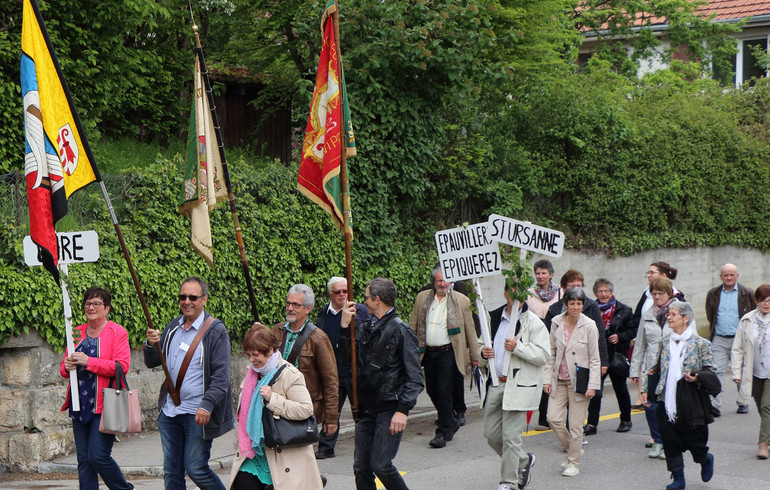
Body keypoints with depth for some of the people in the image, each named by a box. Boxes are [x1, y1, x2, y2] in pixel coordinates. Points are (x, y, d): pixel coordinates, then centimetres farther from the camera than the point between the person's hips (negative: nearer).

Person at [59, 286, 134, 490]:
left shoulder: (117, 332, -3)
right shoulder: (78, 333, 14)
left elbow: (122, 366, -15)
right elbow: (64, 369, 20)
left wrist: (88, 362, -19)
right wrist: (67, 366, -5)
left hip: (104, 404, -6)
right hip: (80, 405, 6)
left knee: (98, 456, -11)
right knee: (84, 459, 6)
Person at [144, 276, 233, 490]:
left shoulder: (215, 330, -6)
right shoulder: (173, 327, 13)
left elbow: (221, 375, -11)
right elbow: (152, 362, 16)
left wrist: (207, 405, -22)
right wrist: (151, 344, -6)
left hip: (197, 415, -6)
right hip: (169, 411, 6)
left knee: (196, 469, -4)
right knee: (171, 472, 9)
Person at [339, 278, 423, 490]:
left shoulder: (401, 331, -8)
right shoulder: (365, 328, 12)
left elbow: (414, 377, -11)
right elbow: (349, 358, 14)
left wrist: (403, 410, -20)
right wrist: (345, 327, 5)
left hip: (390, 409, -7)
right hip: (366, 408, 7)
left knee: (380, 464, -12)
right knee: (361, 467, 4)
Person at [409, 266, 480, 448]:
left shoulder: (461, 301, 0)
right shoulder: (422, 298, 7)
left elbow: (470, 330, 4)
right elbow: (413, 326, 12)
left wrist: (475, 356, 4)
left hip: (448, 352, -4)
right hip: (428, 352, 4)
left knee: (444, 391, -8)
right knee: (432, 391, 9)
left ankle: (443, 433, -1)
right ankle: (451, 422, 30)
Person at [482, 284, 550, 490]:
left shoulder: (533, 323, -6)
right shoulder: (493, 318, 11)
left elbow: (544, 355, -12)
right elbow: (484, 344, 25)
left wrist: (518, 347, -23)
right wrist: (483, 352, 1)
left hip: (518, 386, -6)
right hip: (495, 384, 6)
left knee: (510, 436, -6)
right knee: (491, 434, 10)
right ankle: (524, 460, 32)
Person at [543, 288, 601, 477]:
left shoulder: (589, 326, -8)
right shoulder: (556, 323, 1)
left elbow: (594, 359, -5)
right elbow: (551, 353, 9)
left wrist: (592, 385, -10)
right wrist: (547, 379, 3)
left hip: (578, 381, -3)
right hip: (559, 379, 3)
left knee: (575, 424, -1)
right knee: (553, 418, -6)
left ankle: (573, 463, 14)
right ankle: (571, 449, 19)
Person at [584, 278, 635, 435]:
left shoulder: (624, 310, 1)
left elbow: (633, 331, 2)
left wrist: (619, 337, -12)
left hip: (617, 356, 0)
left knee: (620, 388, 11)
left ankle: (626, 420, 27)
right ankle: (592, 423, -3)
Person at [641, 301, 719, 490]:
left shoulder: (700, 344, -3)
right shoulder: (664, 341, 7)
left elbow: (710, 370, 1)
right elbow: (652, 367, 14)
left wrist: (697, 377, -18)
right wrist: (645, 389, 7)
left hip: (691, 401, -3)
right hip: (667, 401, 3)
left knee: (694, 438, 2)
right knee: (669, 440, 1)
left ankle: (706, 459, 35)